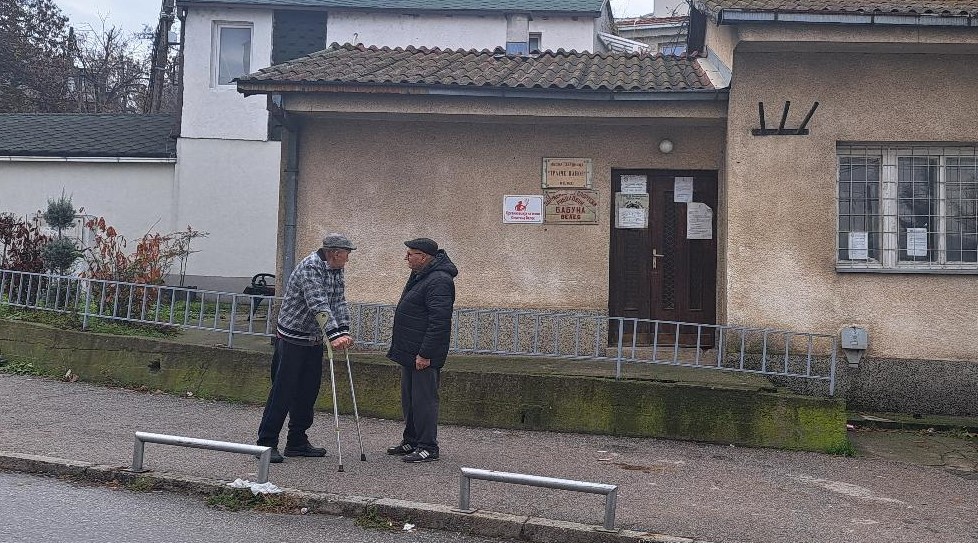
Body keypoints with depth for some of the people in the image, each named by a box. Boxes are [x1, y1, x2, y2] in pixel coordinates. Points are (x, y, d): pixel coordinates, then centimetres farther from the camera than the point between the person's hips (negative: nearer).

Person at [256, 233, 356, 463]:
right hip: (292, 338, -9)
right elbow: (318, 305, -31)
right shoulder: (310, 267, -20)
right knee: (283, 391, -7)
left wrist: (344, 331, -12)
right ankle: (266, 442, 1)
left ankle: (297, 442, 20)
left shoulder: (336, 270, 7)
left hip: (314, 341, 9)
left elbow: (338, 302, 2)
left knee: (308, 392, 11)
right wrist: (334, 335, -38)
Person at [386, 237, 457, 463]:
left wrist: (425, 354, -25)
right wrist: (400, 347, 23)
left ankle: (428, 448, 5)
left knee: (424, 399, -4)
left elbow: (439, 322, -25)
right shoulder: (419, 276, 15)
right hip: (410, 352, 11)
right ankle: (411, 441, 29)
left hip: (424, 355, -11)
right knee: (409, 398, 17)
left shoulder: (439, 281, -19)